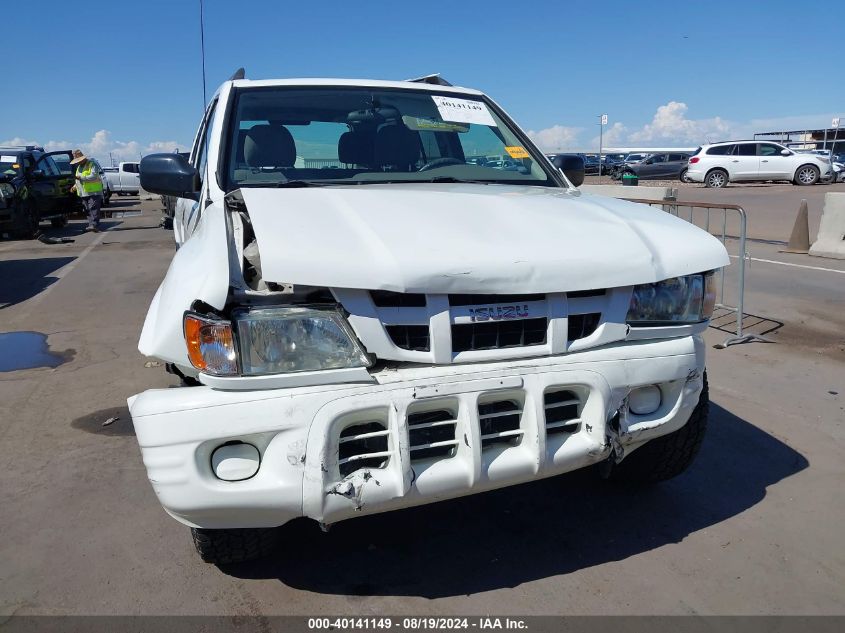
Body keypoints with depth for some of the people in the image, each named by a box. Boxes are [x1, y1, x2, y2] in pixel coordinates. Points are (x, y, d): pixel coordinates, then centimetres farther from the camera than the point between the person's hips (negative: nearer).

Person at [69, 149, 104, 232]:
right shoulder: (79, 167, 23)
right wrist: (76, 185, 15)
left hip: (93, 192, -8)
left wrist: (81, 177, -21)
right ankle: (91, 225, 7)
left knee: (94, 208, -14)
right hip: (84, 193, 8)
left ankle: (95, 225, -20)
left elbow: (93, 176, -18)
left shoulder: (91, 164, -5)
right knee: (88, 209, 5)